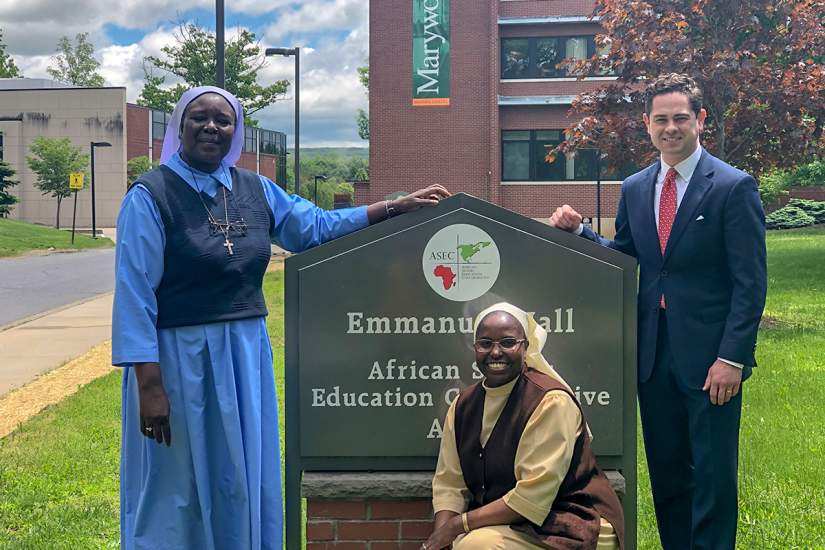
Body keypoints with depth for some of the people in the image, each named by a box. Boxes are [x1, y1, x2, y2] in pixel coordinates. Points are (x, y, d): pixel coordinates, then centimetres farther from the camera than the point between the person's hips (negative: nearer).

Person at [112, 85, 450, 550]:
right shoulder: (150, 196, -10)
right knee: (178, 491, 5)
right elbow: (135, 295, -13)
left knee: (244, 485, 14)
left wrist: (398, 207, 15)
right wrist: (149, 384, -18)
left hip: (245, 357, 6)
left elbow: (316, 227, 19)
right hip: (178, 359, -5)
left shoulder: (256, 190, 7)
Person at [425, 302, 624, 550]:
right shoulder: (463, 405, 6)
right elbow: (449, 483, 3)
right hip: (504, 525, 6)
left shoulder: (551, 402, -16)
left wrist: (459, 524, -18)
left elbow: (534, 495, -21)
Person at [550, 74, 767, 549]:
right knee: (665, 471, 14)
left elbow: (751, 283, -10)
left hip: (709, 353, -5)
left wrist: (732, 356, -16)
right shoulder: (635, 189, 10)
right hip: (653, 353, 5)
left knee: (713, 474, 2)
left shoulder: (734, 187, -7)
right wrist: (578, 230, 1)